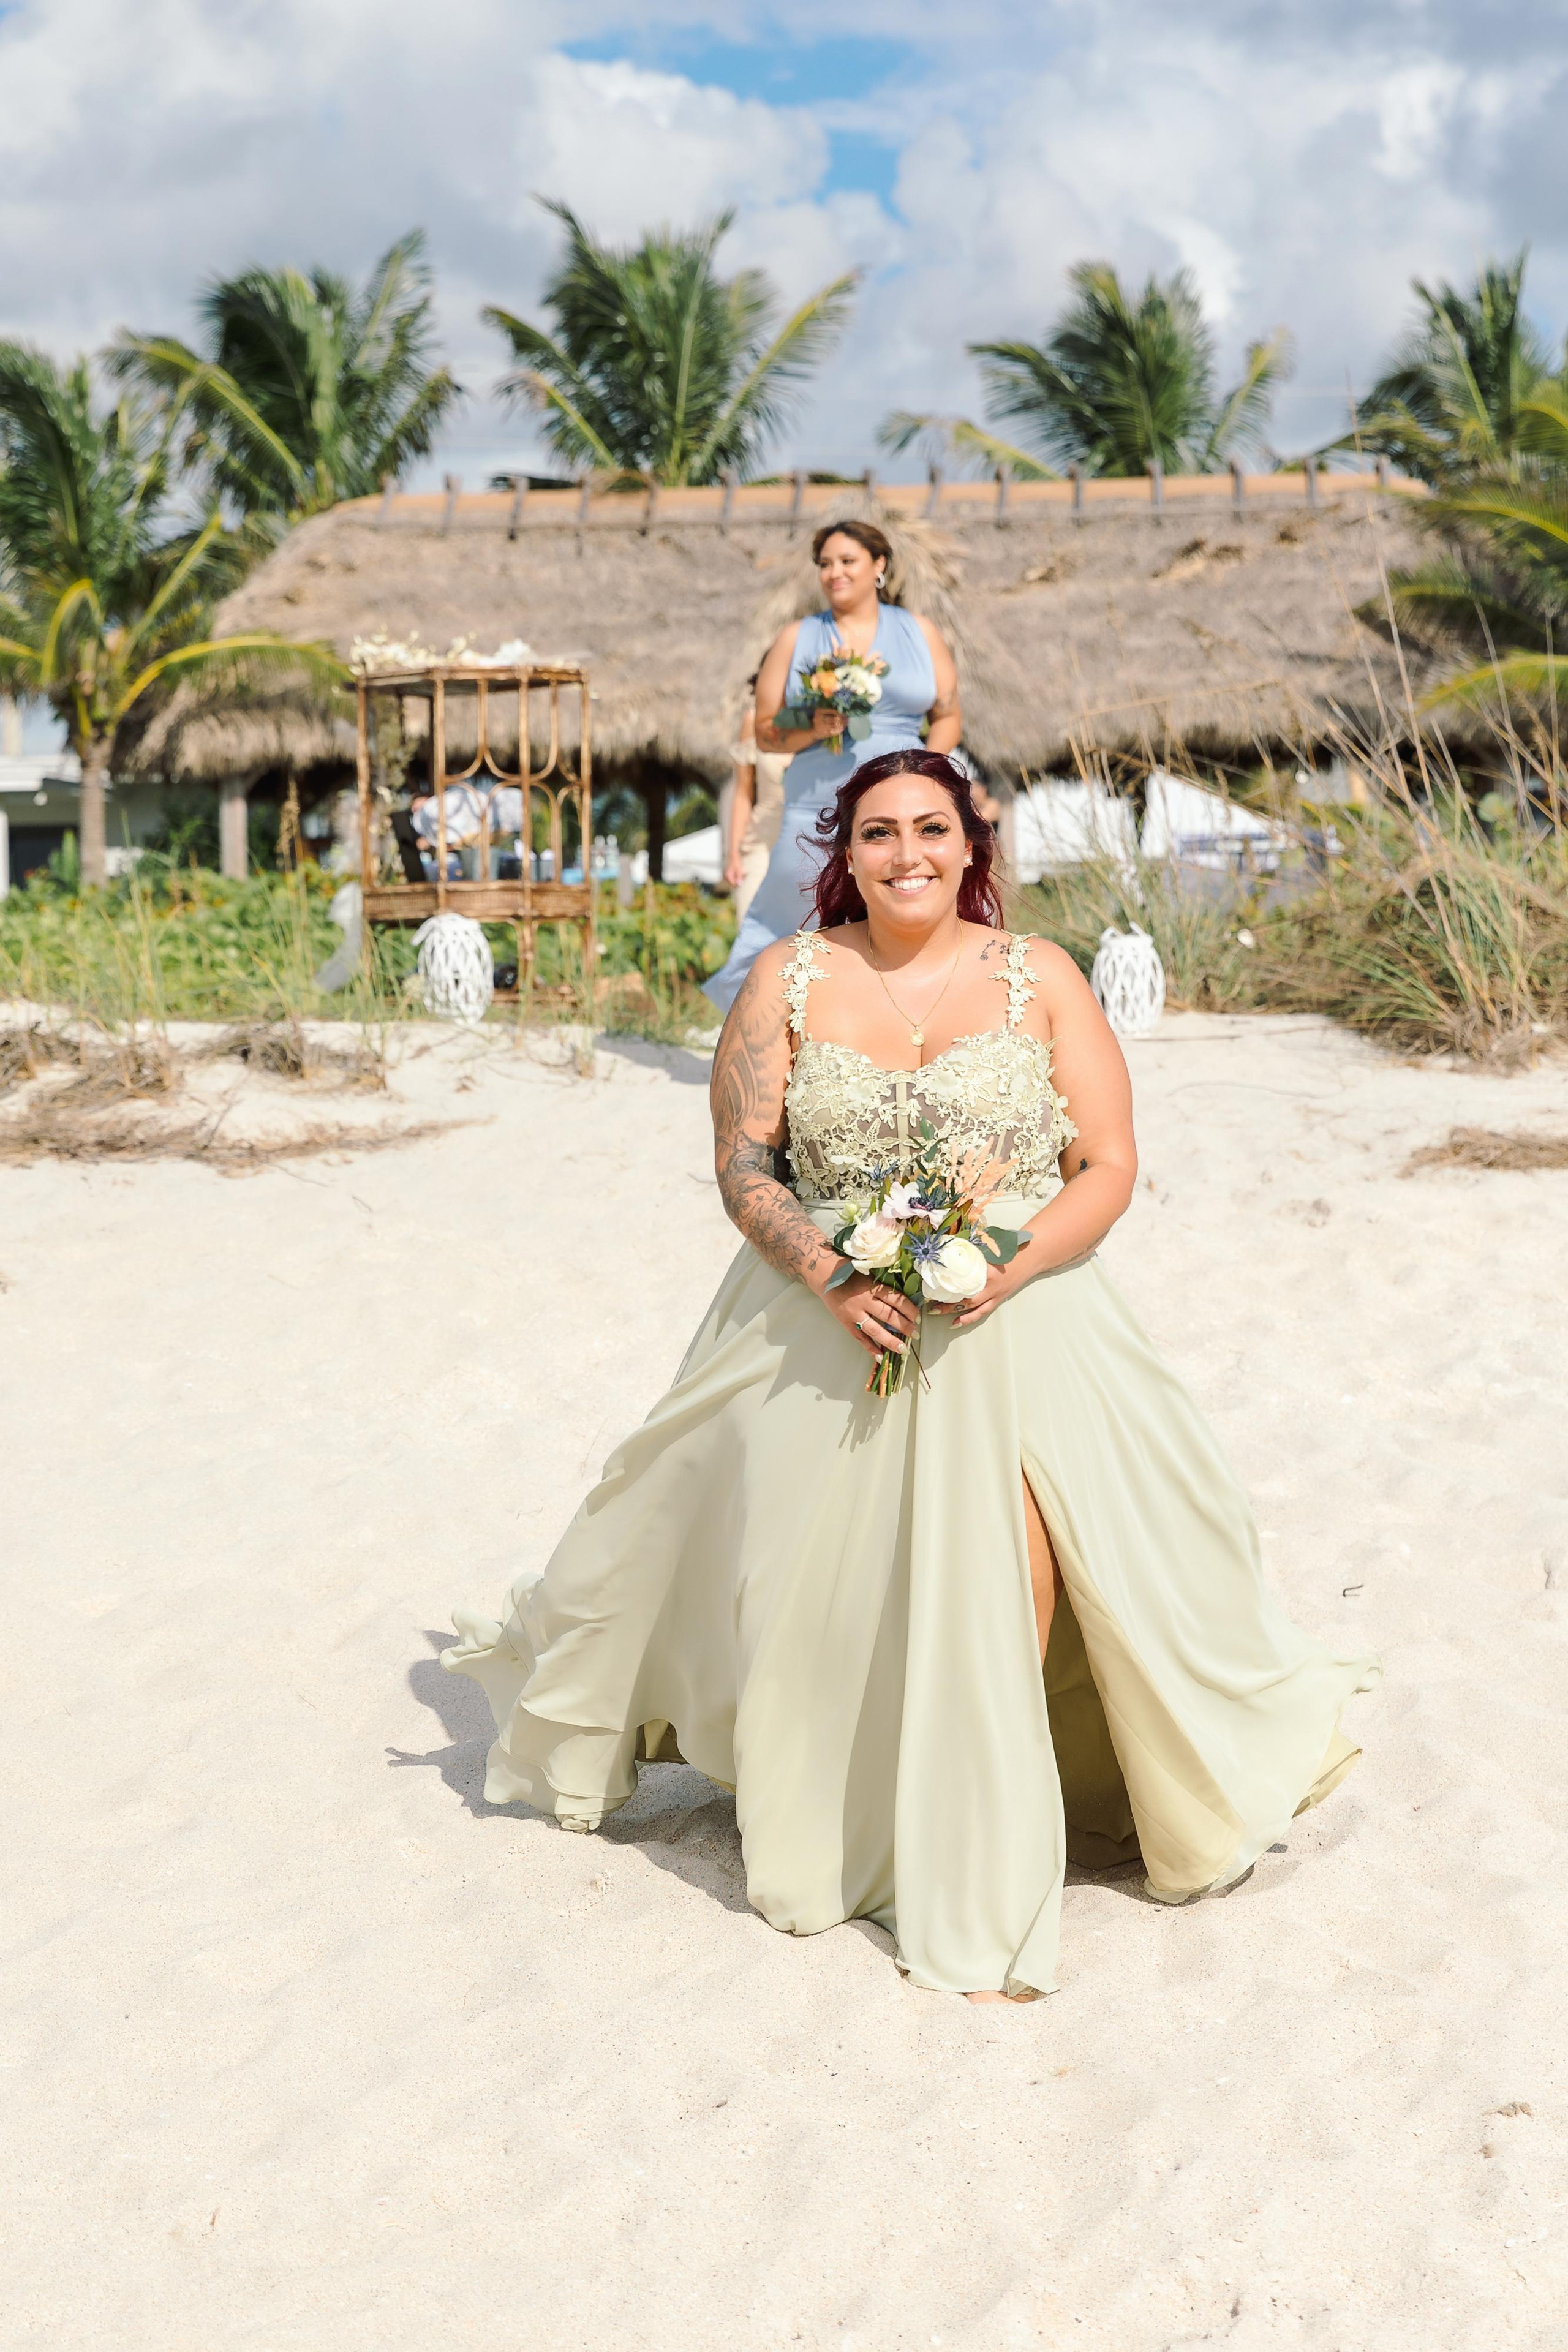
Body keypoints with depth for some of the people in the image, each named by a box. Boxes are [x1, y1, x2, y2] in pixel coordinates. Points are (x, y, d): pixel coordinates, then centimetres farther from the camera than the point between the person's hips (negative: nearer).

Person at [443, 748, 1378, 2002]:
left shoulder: (1040, 978, 3)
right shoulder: (790, 980, 5)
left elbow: (1109, 1168, 1)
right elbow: (741, 1161, 3)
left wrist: (1009, 1265, -17)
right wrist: (827, 1273, -15)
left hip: (1018, 1320, -2)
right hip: (831, 1322, 2)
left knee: (1004, 1565, -21)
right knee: (810, 1575, -2)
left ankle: (988, 1876, -11)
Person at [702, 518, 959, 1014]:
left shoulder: (919, 633, 11)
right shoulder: (796, 639, 8)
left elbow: (948, 715, 14)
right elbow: (765, 732, 7)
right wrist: (812, 729, -14)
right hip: (818, 812, 0)